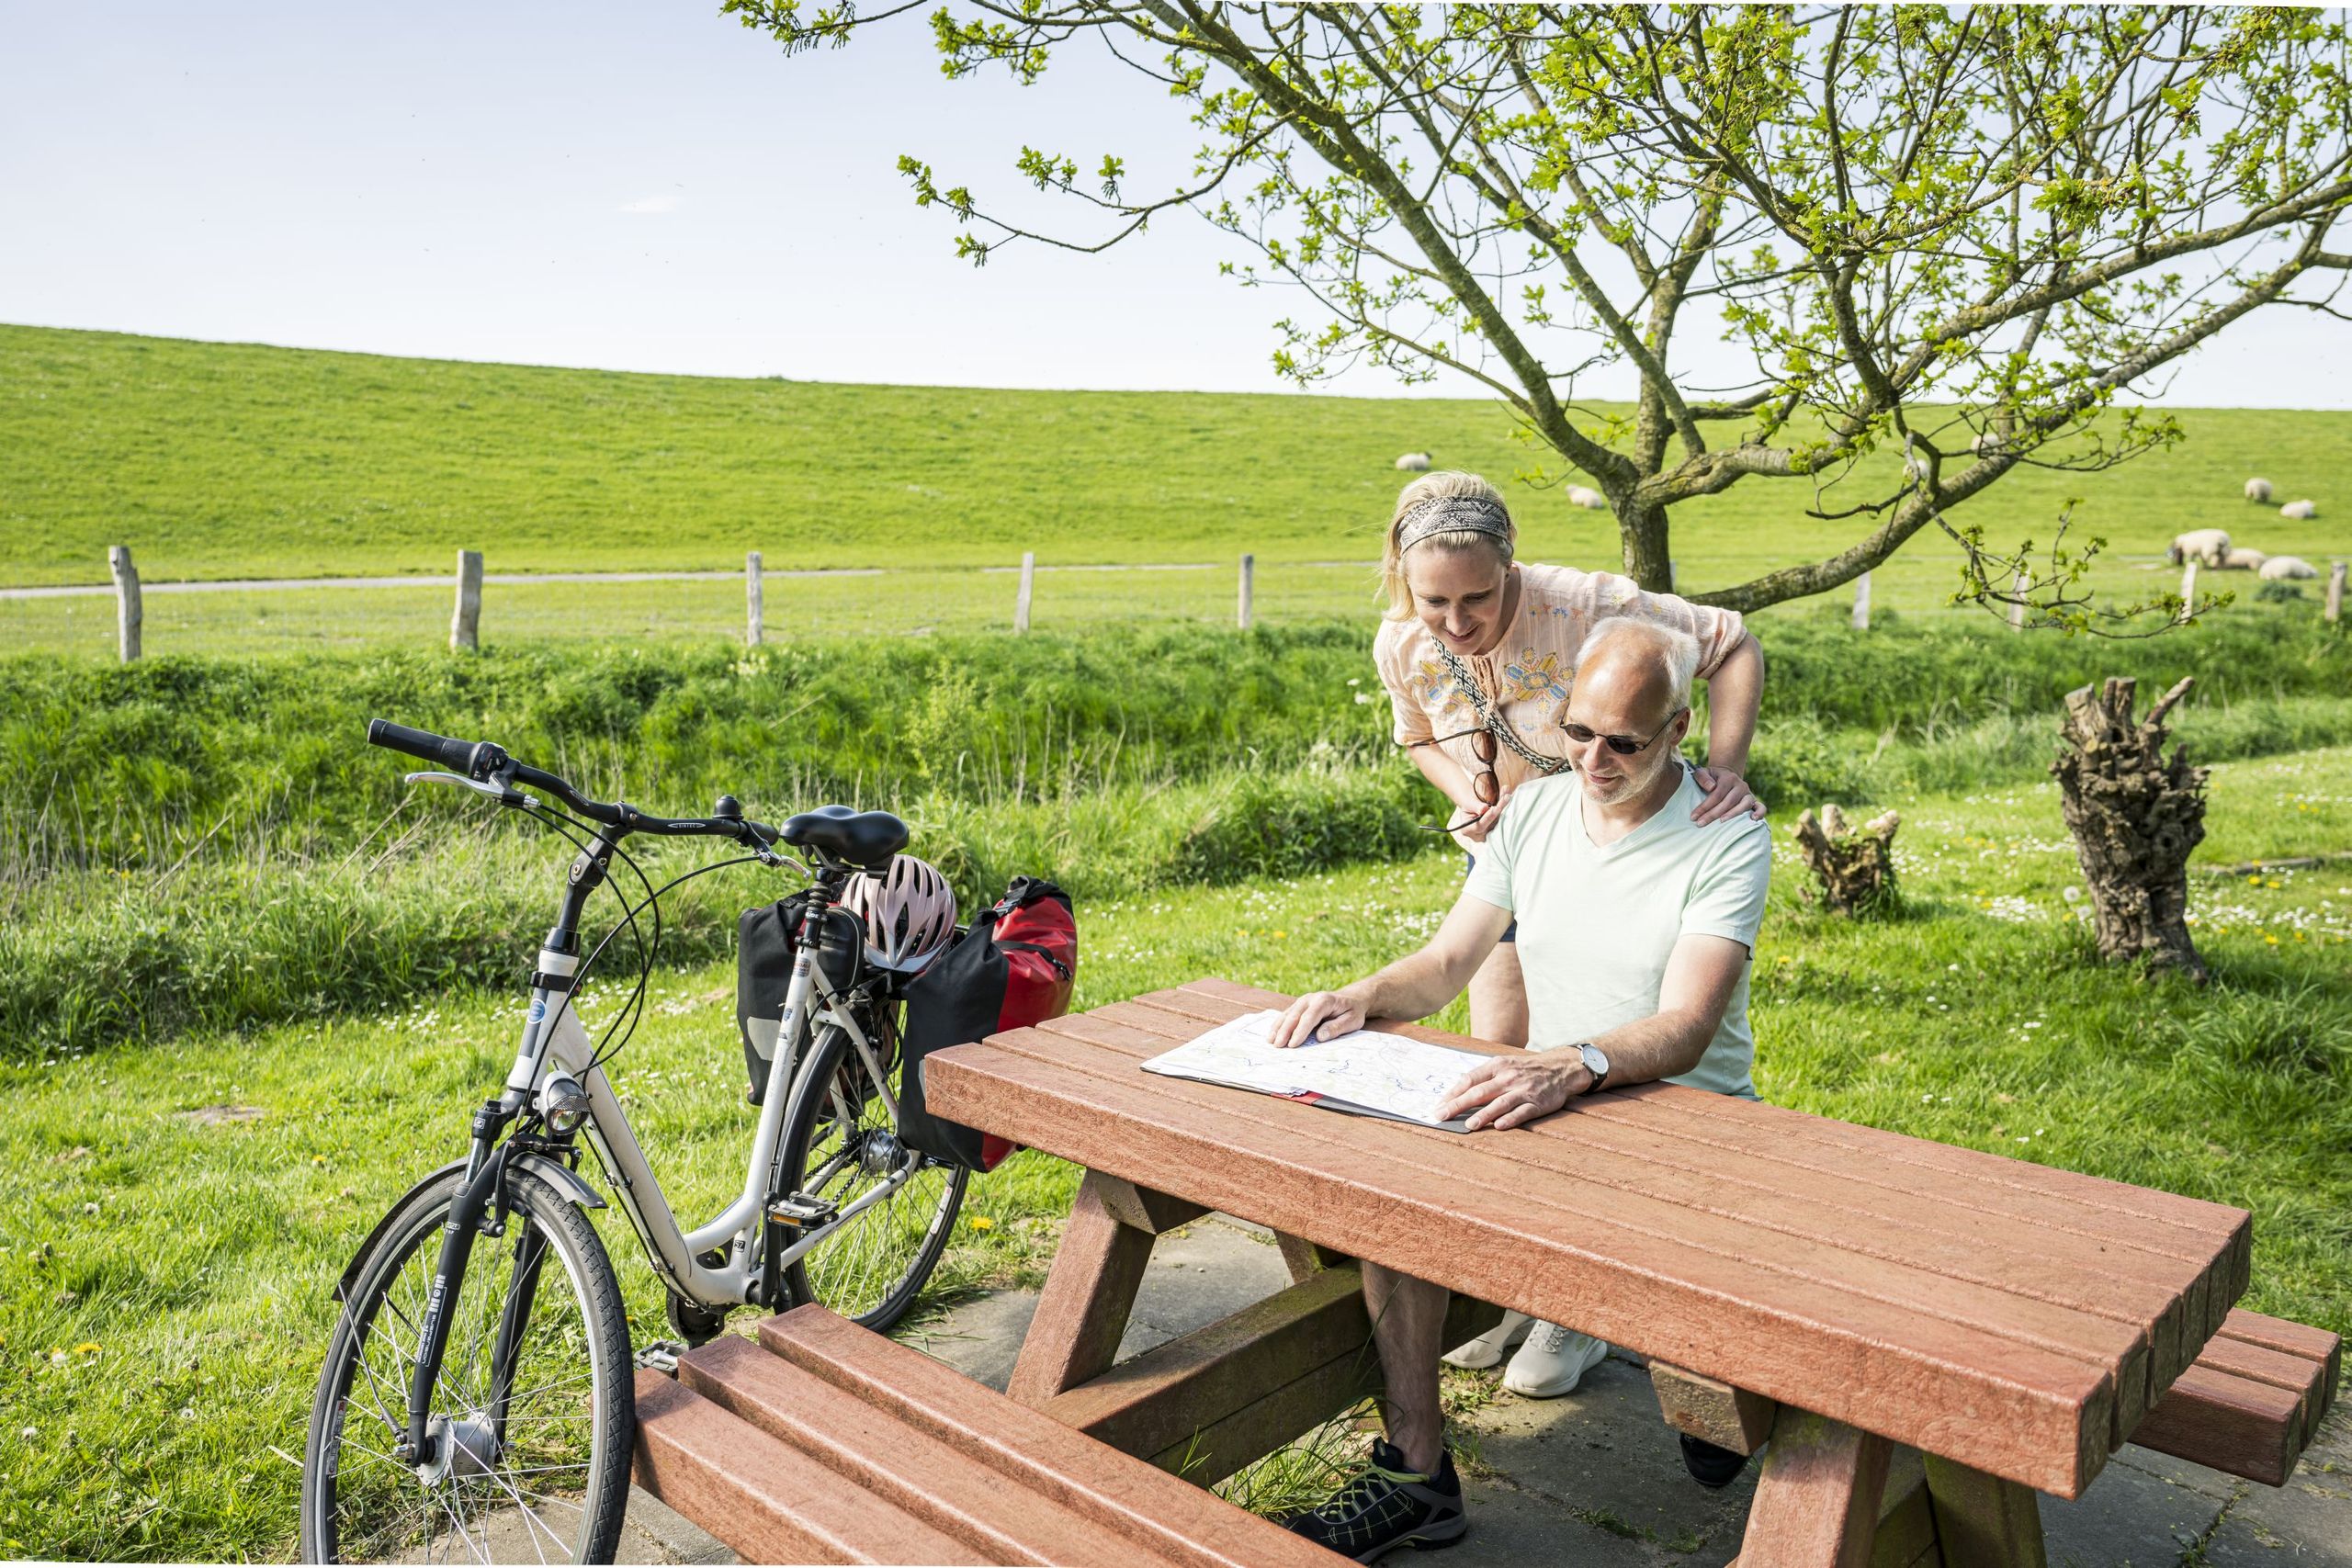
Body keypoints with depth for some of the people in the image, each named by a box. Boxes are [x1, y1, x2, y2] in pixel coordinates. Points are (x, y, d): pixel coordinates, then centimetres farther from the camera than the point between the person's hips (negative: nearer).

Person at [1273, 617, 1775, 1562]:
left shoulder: (1729, 842, -12)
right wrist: (1359, 999, -16)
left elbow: (1682, 1029, -25)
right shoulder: (1532, 811, 4)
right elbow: (1445, 964, 5)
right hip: (1551, 1100, 4)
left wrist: (1572, 1064, -45)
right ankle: (1416, 1476, -11)